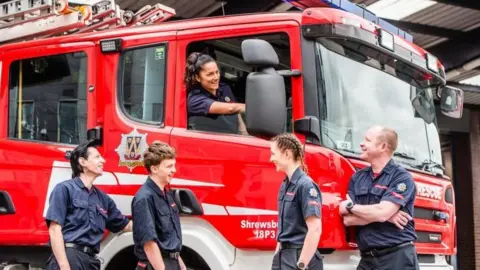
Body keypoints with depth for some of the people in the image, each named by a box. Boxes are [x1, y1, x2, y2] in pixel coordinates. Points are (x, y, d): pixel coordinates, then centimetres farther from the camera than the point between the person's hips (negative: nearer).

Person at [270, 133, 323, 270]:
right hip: (283, 255, 8)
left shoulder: (306, 185, -16)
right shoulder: (285, 185, 10)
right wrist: (278, 252, 14)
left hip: (299, 256, -8)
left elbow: (315, 230, -22)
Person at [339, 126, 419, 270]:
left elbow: (382, 212, -19)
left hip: (397, 257, -5)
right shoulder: (357, 178, 11)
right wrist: (383, 215, -10)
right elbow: (348, 219, 2)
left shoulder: (401, 177, -6)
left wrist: (350, 206, -5)